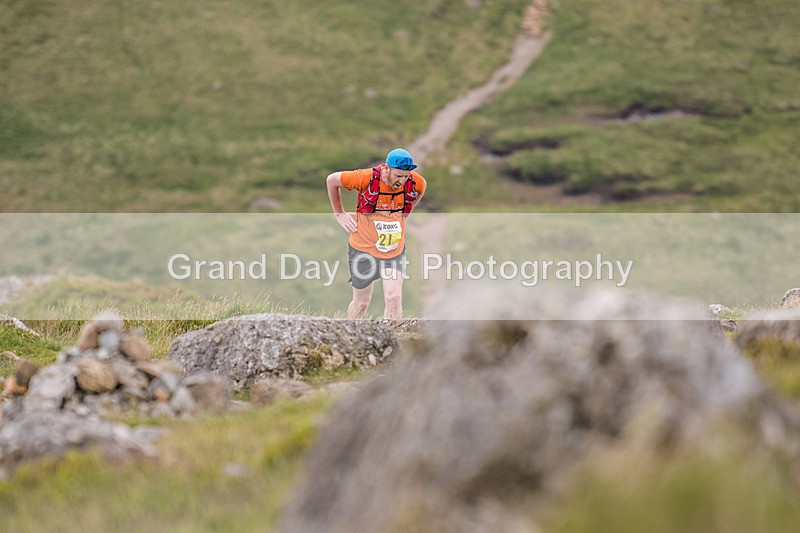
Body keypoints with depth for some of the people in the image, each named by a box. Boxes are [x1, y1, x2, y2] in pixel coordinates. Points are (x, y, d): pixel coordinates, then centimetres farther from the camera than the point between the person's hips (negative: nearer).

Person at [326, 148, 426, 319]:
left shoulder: (415, 182, -11)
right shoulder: (367, 178, -21)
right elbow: (332, 180, -6)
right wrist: (339, 213, 0)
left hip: (395, 251, 2)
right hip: (363, 248, -2)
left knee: (394, 299, -15)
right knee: (361, 303, 9)